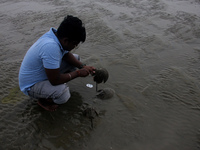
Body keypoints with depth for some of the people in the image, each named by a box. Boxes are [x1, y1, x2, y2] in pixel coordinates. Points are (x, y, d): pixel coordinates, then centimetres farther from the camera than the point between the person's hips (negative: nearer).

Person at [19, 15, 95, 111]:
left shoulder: (57, 34, -11)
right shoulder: (51, 47, -38)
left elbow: (66, 54, 8)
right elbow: (55, 80, -33)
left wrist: (83, 67, -6)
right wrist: (78, 73, -21)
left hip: (43, 72, 9)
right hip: (31, 85, -9)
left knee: (75, 58, 5)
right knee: (63, 94, -36)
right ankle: (43, 100, -1)